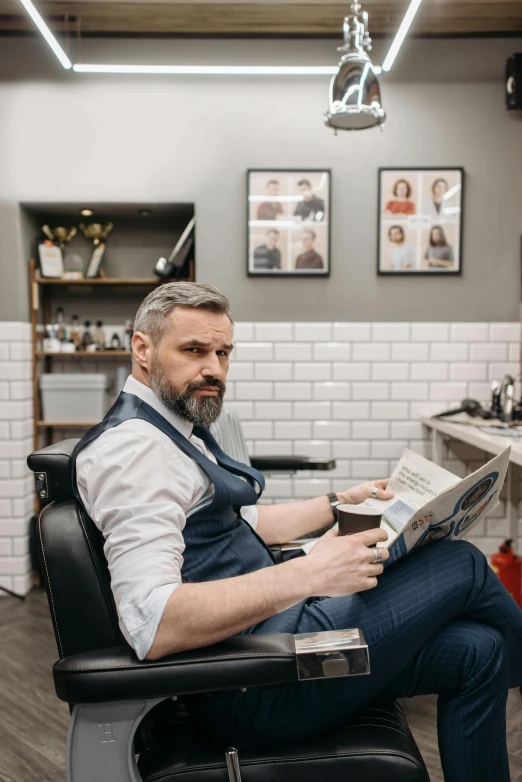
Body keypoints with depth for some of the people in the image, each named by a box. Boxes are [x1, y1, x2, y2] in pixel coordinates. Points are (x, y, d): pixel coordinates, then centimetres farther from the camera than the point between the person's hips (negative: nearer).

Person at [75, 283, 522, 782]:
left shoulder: (171, 428, 14)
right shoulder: (133, 443, -19)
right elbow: (151, 624, -29)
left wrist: (339, 503, 17)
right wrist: (308, 576, -31)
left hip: (264, 627, 10)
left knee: (476, 652, 4)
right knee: (463, 567, -3)